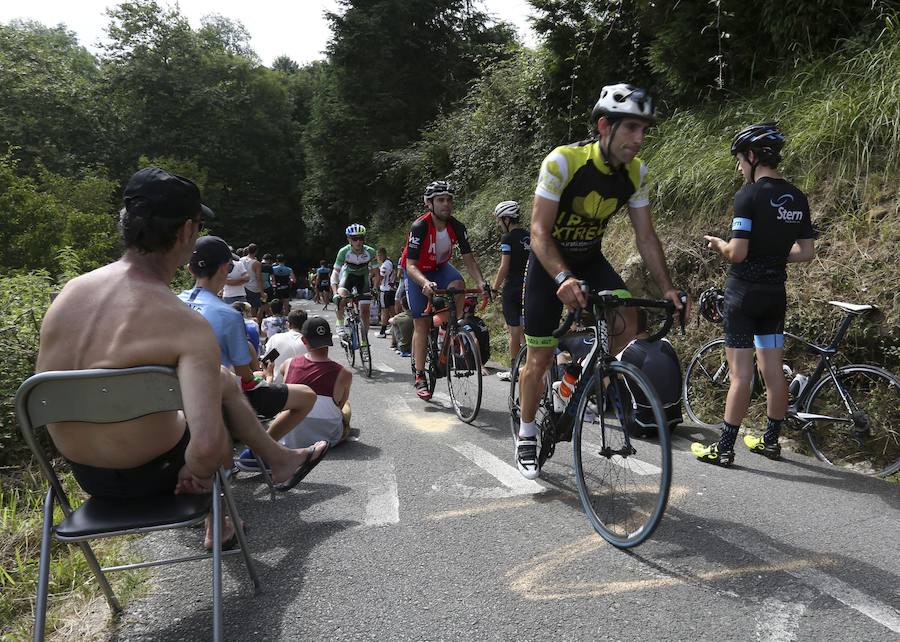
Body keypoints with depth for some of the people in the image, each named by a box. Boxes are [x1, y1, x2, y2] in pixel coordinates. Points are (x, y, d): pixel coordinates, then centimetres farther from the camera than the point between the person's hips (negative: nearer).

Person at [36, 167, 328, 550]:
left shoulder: (70, 291, -8)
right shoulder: (187, 326, -29)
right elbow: (208, 447, -38)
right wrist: (198, 474, -16)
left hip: (83, 474, 6)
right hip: (148, 475, -6)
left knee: (223, 379, 24)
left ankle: (281, 460, 42)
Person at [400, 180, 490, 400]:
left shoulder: (457, 227, -18)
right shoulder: (420, 227, -30)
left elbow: (468, 259, -16)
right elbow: (410, 265, -33)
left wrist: (482, 282, -33)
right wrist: (425, 283, -53)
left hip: (440, 268, 3)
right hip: (417, 273, -3)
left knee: (458, 284, -32)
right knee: (421, 324, -6)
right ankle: (420, 378, 0)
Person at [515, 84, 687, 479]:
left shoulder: (635, 172, -10)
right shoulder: (563, 161, -26)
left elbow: (646, 237, -3)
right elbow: (539, 231, -29)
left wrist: (667, 288, -13)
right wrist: (564, 279, -44)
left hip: (590, 260, 4)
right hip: (549, 263, -4)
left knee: (625, 325, -22)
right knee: (539, 360, 1)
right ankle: (527, 436, 23)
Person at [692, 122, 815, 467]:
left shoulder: (749, 195, -16)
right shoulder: (797, 198, 6)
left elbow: (737, 253, -20)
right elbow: (806, 252, 8)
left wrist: (718, 244, 0)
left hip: (744, 293, -7)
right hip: (775, 294, 7)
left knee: (740, 375, -3)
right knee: (774, 372, 14)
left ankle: (723, 448, 5)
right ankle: (771, 440, 26)